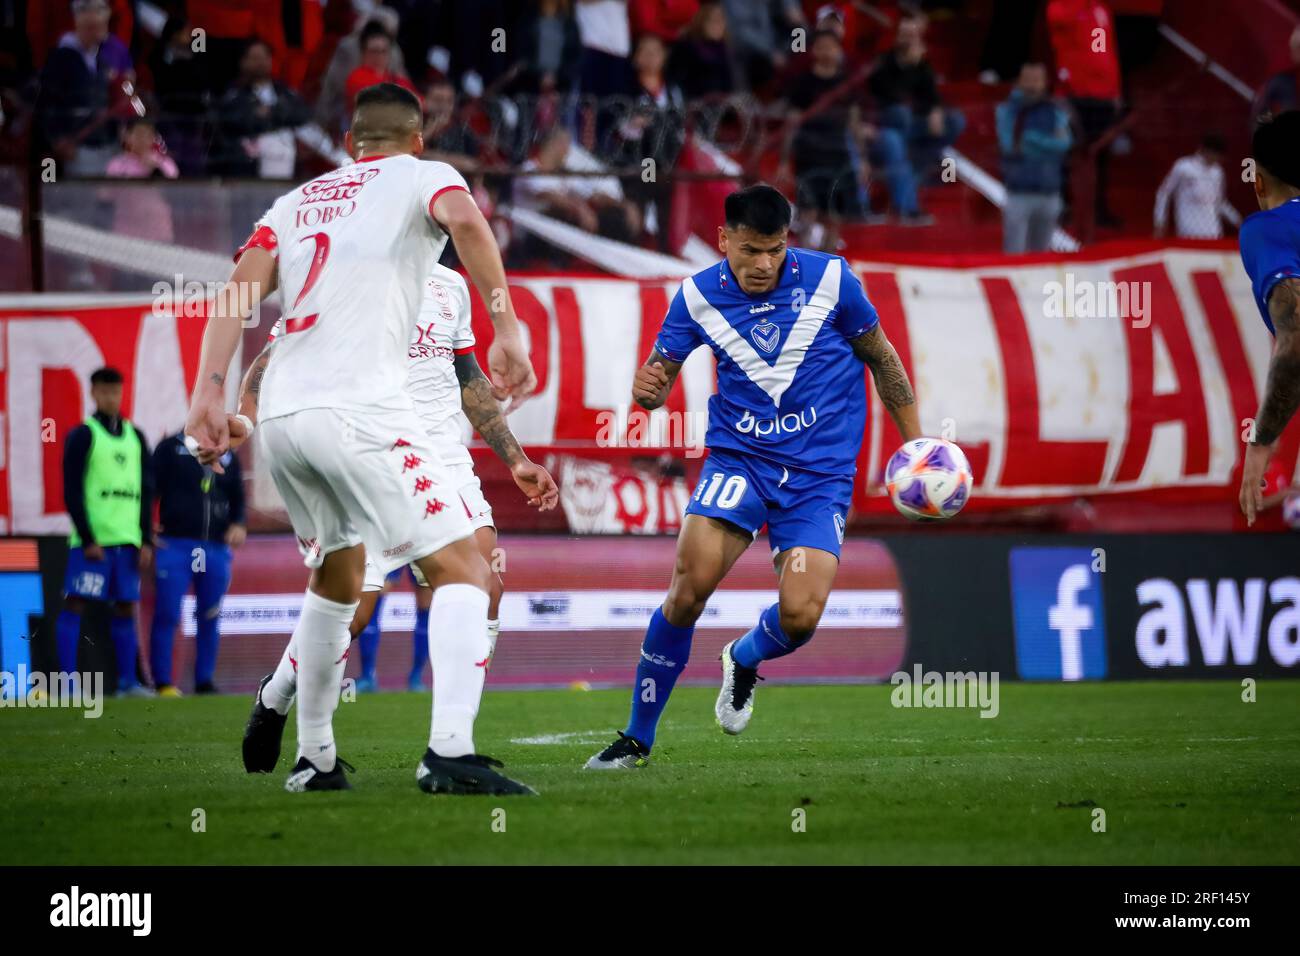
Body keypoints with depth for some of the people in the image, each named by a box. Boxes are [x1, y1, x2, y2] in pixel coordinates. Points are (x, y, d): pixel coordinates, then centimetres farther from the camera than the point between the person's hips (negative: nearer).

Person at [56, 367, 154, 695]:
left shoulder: (135, 437, 15)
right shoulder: (83, 436, 0)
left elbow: (146, 493, 17)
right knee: (75, 604, -9)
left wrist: (146, 541, 8)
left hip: (128, 541, 5)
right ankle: (68, 679, -10)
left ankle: (128, 681, 9)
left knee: (125, 608, 6)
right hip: (92, 541, -5)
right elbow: (72, 492, -5)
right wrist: (87, 539, -12)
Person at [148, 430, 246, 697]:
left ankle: (205, 681, 14)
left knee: (210, 618, 6)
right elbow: (150, 489, -1)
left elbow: (238, 498, 20)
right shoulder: (170, 448, 2)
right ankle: (163, 682, -4)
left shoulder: (227, 456, 15)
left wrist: (239, 525, 1)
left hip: (216, 549, 4)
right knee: (167, 615, -7)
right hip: (175, 545, -4)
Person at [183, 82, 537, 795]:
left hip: (278, 416, 6)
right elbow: (464, 221, -14)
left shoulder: (299, 200, 25)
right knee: (464, 573, -6)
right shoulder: (422, 177, 11)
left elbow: (237, 292, 10)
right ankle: (450, 751, -25)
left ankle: (314, 759, 29)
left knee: (337, 580, 27)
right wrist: (506, 329, -18)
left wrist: (208, 394, 3)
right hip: (358, 408, -6)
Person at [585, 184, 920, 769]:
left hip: (820, 473, 0)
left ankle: (744, 660, 23)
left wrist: (916, 443, 9)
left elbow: (880, 357, 8)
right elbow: (658, 376, 2)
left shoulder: (829, 279, -6)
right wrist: (647, 387, -23)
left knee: (799, 617, -16)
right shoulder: (698, 296, -4)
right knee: (690, 584, -21)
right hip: (738, 458, 0)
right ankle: (637, 738, -7)